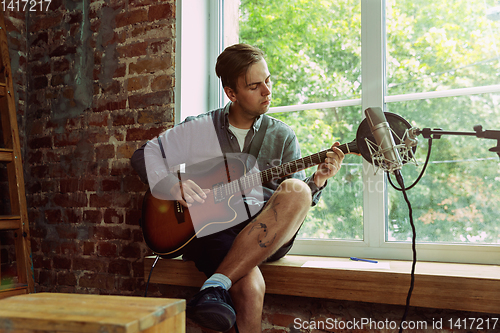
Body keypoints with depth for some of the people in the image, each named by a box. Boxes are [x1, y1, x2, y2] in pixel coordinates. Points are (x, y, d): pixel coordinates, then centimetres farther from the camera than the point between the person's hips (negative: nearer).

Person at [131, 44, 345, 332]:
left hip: (267, 238, 3)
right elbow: (146, 155, 10)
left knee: (296, 190, -33)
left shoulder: (283, 137, 11)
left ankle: (216, 285, -35)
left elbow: (294, 201, 10)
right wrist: (175, 186, -8)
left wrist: (317, 182, -12)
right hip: (212, 231, -3)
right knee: (249, 287, -38)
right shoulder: (199, 129, 8)